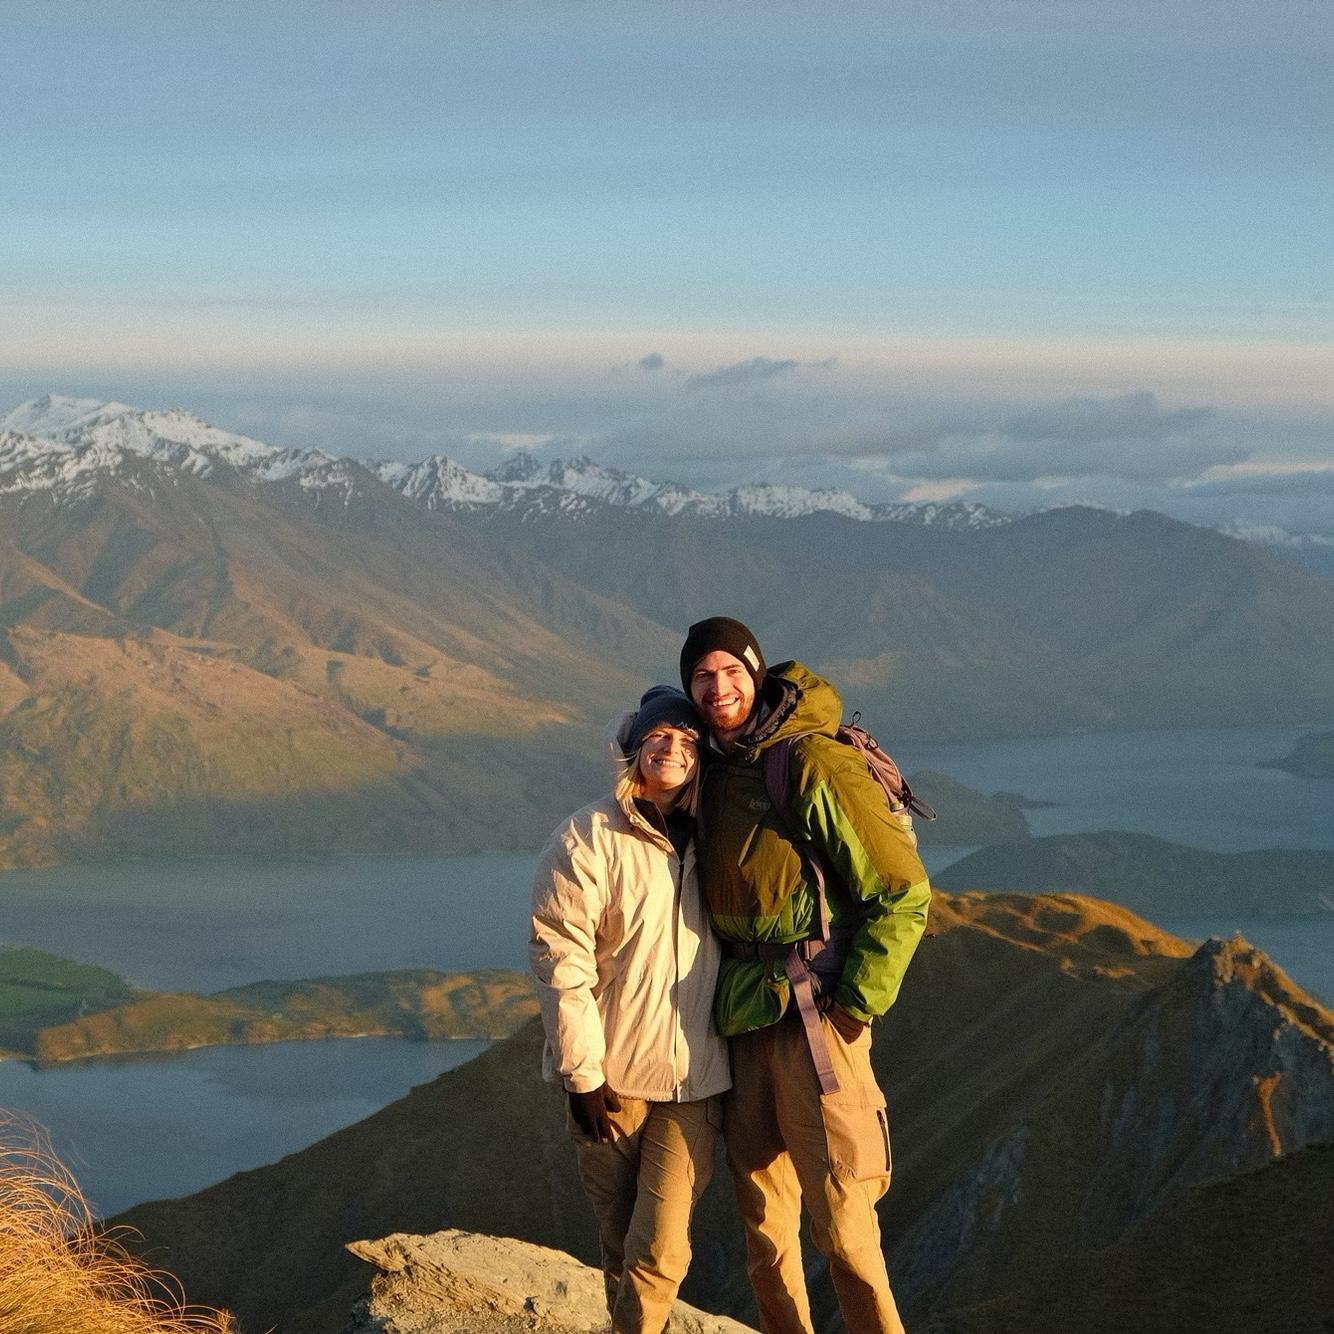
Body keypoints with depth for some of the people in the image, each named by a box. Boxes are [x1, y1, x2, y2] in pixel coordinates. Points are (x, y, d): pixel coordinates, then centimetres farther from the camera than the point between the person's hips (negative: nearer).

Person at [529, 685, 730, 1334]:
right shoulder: (589, 837, -6)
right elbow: (559, 957, -10)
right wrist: (582, 1073, -12)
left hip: (694, 1079, 2)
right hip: (611, 1076, -2)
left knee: (660, 1250, -9)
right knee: (618, 1245, 9)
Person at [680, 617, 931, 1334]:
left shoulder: (815, 765, -13)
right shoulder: (713, 771, 10)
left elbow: (903, 892, -13)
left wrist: (855, 1003, -13)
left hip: (814, 1014, -7)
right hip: (742, 1020, 7)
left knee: (838, 1217, -8)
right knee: (762, 1216, 12)